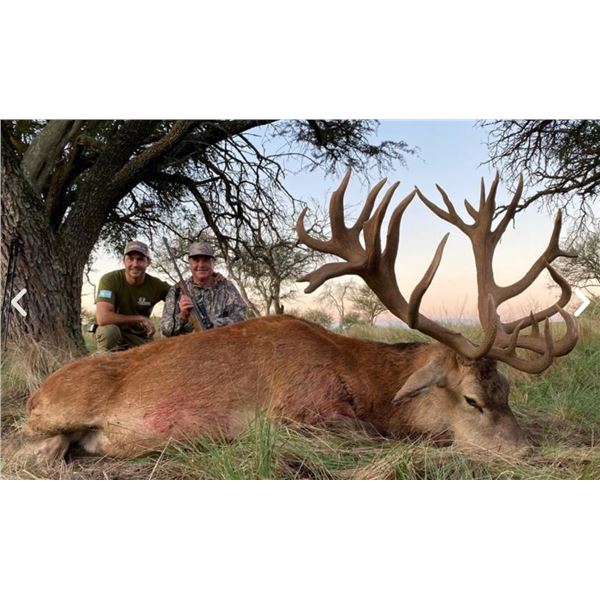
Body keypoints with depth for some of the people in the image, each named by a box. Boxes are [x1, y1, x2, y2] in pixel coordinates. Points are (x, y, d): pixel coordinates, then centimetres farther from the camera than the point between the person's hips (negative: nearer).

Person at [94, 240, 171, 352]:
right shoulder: (109, 280, -20)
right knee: (109, 330, -34)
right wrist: (140, 319, -24)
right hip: (112, 335, -3)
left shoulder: (156, 285, -11)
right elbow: (102, 318, -30)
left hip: (140, 338, 3)